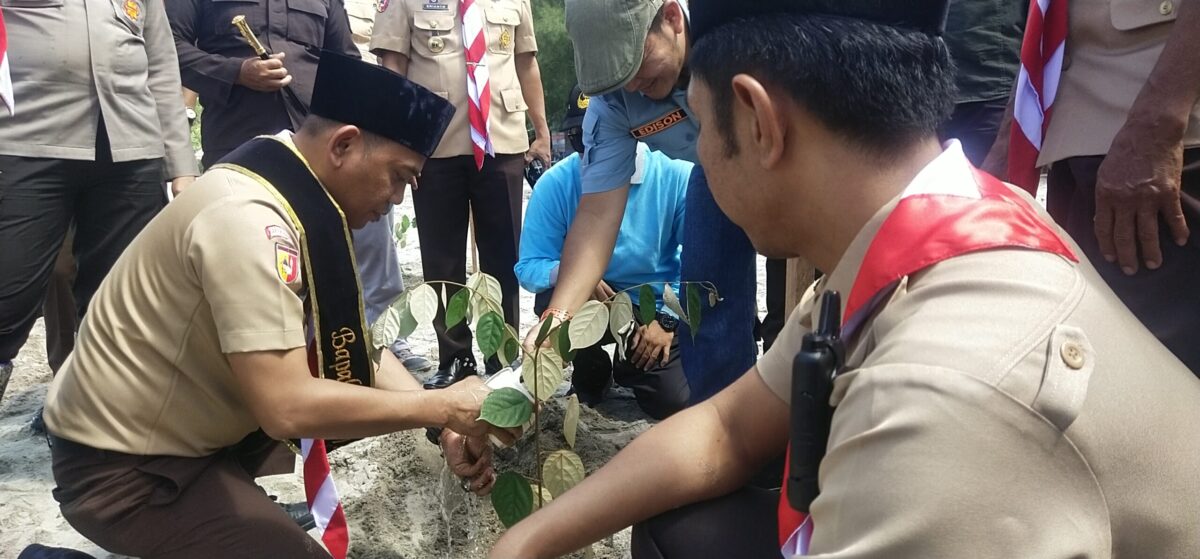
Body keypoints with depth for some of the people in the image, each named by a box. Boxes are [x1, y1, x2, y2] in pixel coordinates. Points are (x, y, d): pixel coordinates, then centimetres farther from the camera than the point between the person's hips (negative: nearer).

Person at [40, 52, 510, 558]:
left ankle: (233, 499, 15)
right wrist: (442, 407, -24)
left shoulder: (304, 197, -1)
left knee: (385, 395, 7)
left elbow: (354, 346, 4)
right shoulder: (249, 217, -28)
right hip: (124, 467, -9)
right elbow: (288, 408, -34)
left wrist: (446, 425, -9)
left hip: (194, 429, 9)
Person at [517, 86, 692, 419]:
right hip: (594, 303, 0)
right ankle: (592, 372, 2)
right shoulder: (556, 183, -15)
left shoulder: (676, 175, -17)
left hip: (660, 307, 0)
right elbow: (529, 266, -13)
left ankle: (630, 368, 25)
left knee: (674, 403, -13)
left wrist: (669, 319, -17)